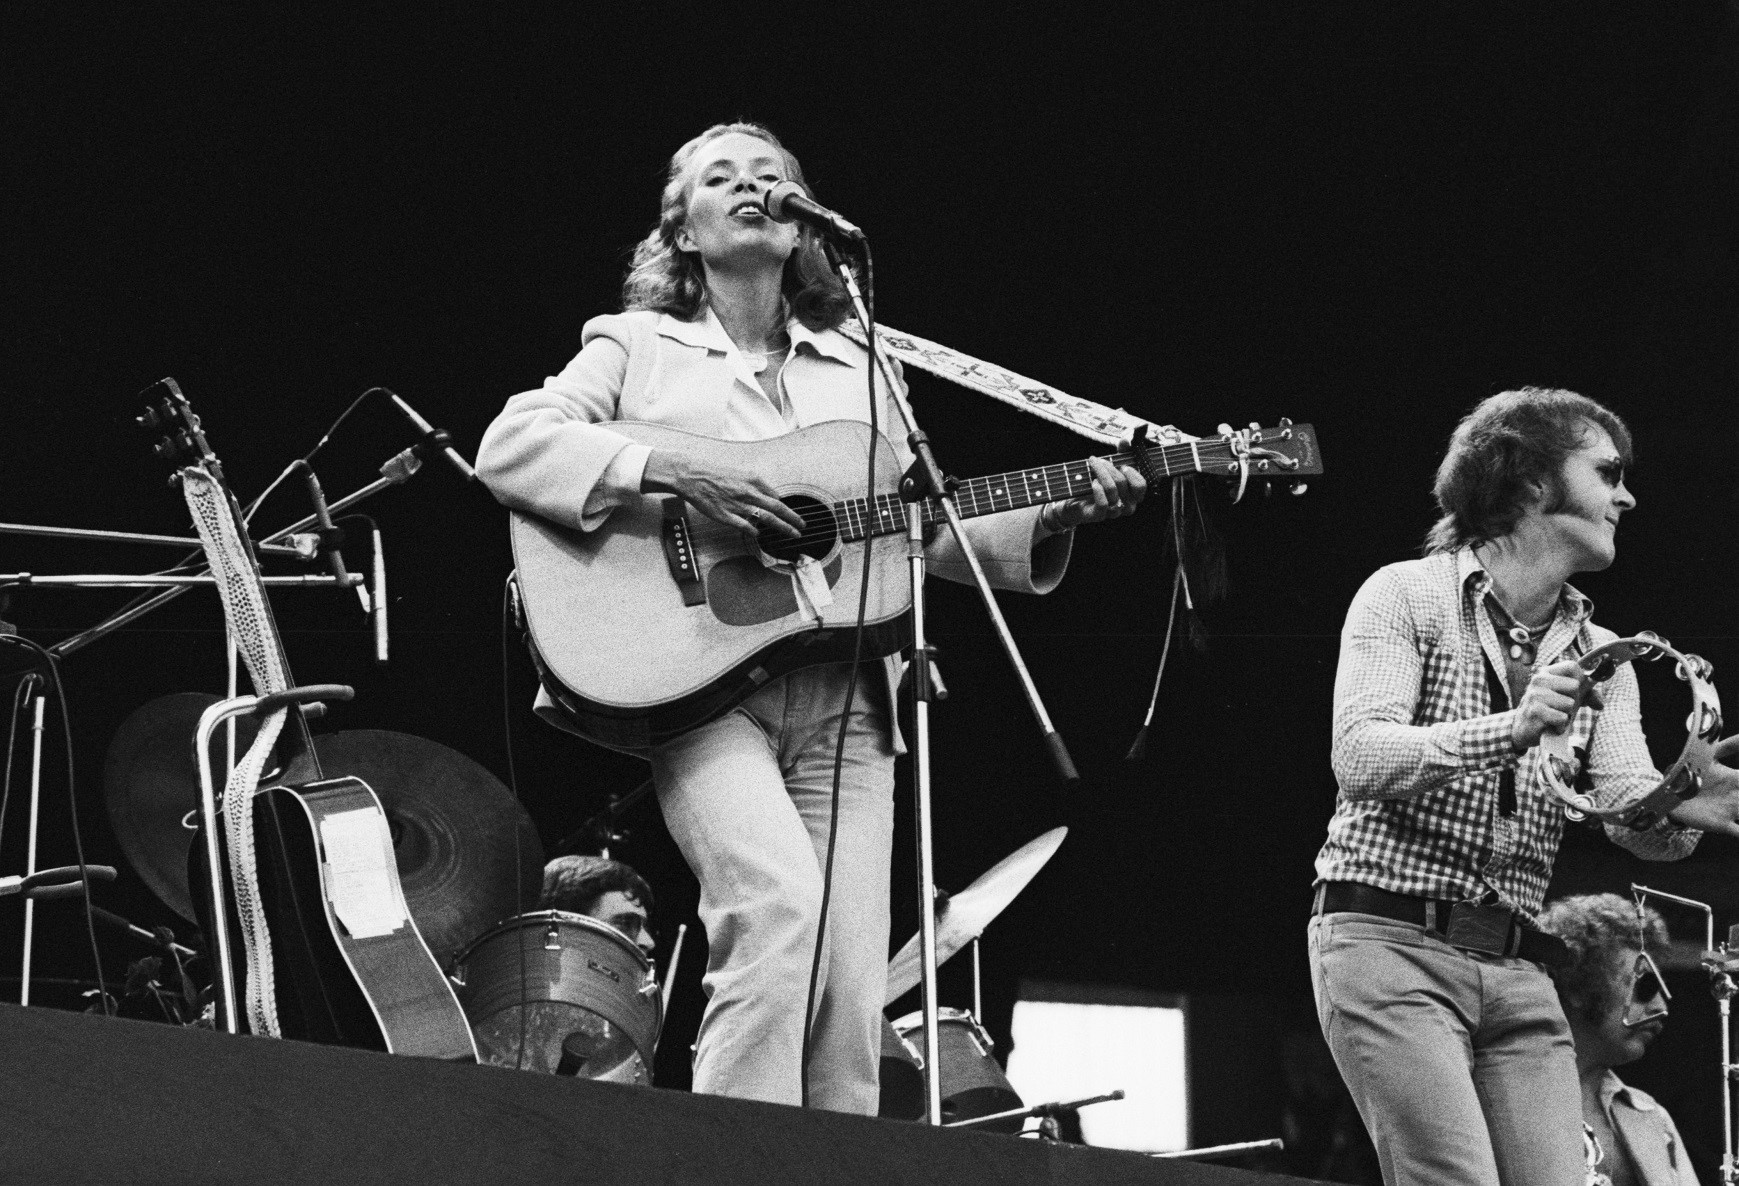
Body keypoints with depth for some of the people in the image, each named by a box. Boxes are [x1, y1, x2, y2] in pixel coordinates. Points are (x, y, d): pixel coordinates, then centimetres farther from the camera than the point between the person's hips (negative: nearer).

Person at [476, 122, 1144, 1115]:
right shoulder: (638, 347, 11)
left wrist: (1058, 520, 6)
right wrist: (671, 471, -16)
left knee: (852, 999, -7)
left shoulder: (858, 370, 24)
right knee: (781, 906, -28)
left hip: (844, 702, 4)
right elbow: (509, 447, -3)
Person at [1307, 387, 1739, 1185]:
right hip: (1389, 940, -6)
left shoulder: (1599, 656, 15)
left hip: (1519, 969, 6)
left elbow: (1628, 813, 0)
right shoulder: (1406, 595, -1)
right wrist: (1509, 730, -31)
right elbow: (1359, 760, -15)